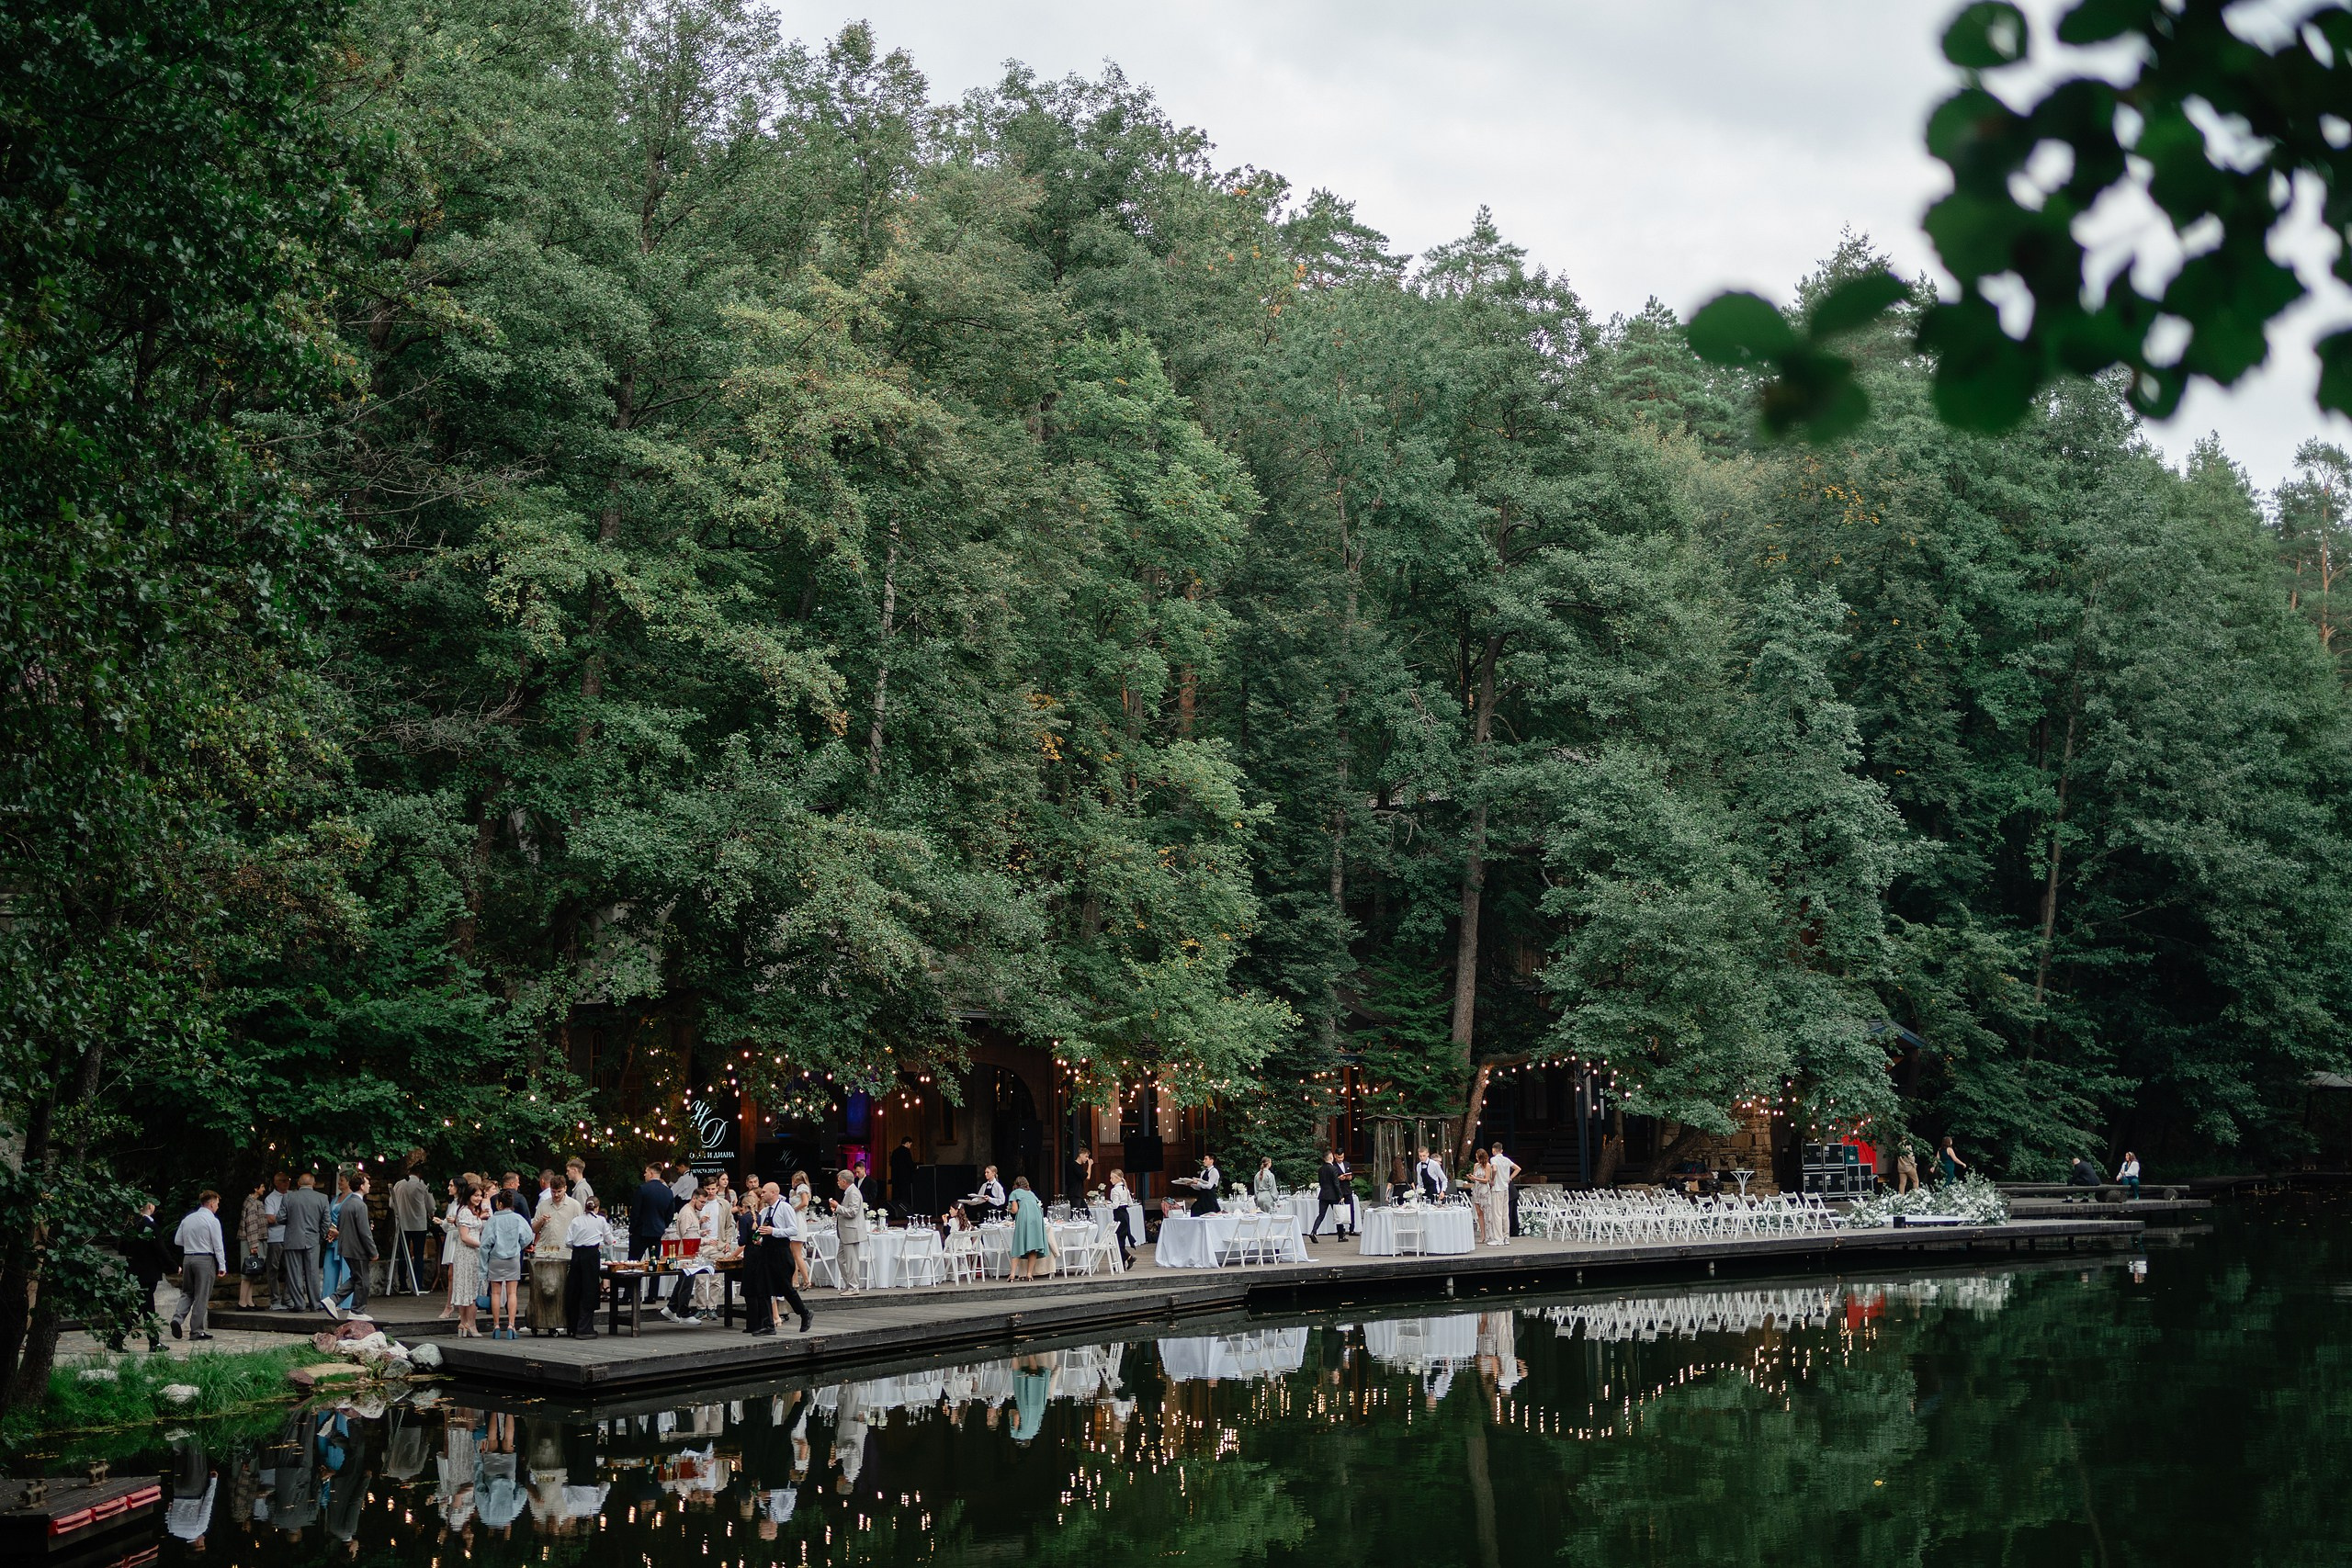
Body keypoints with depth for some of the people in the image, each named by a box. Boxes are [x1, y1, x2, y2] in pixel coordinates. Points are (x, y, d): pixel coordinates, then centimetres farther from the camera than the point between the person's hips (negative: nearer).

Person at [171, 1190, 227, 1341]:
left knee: (187, 1293, 16)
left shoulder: (187, 1219, 9)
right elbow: (218, 1245, -9)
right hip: (205, 1259, -5)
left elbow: (177, 1241, 13)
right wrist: (222, 1265, -3)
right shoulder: (212, 1220, -8)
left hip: (188, 1258, 5)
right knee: (201, 1296, 1)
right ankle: (196, 1331, 4)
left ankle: (178, 1318, -7)